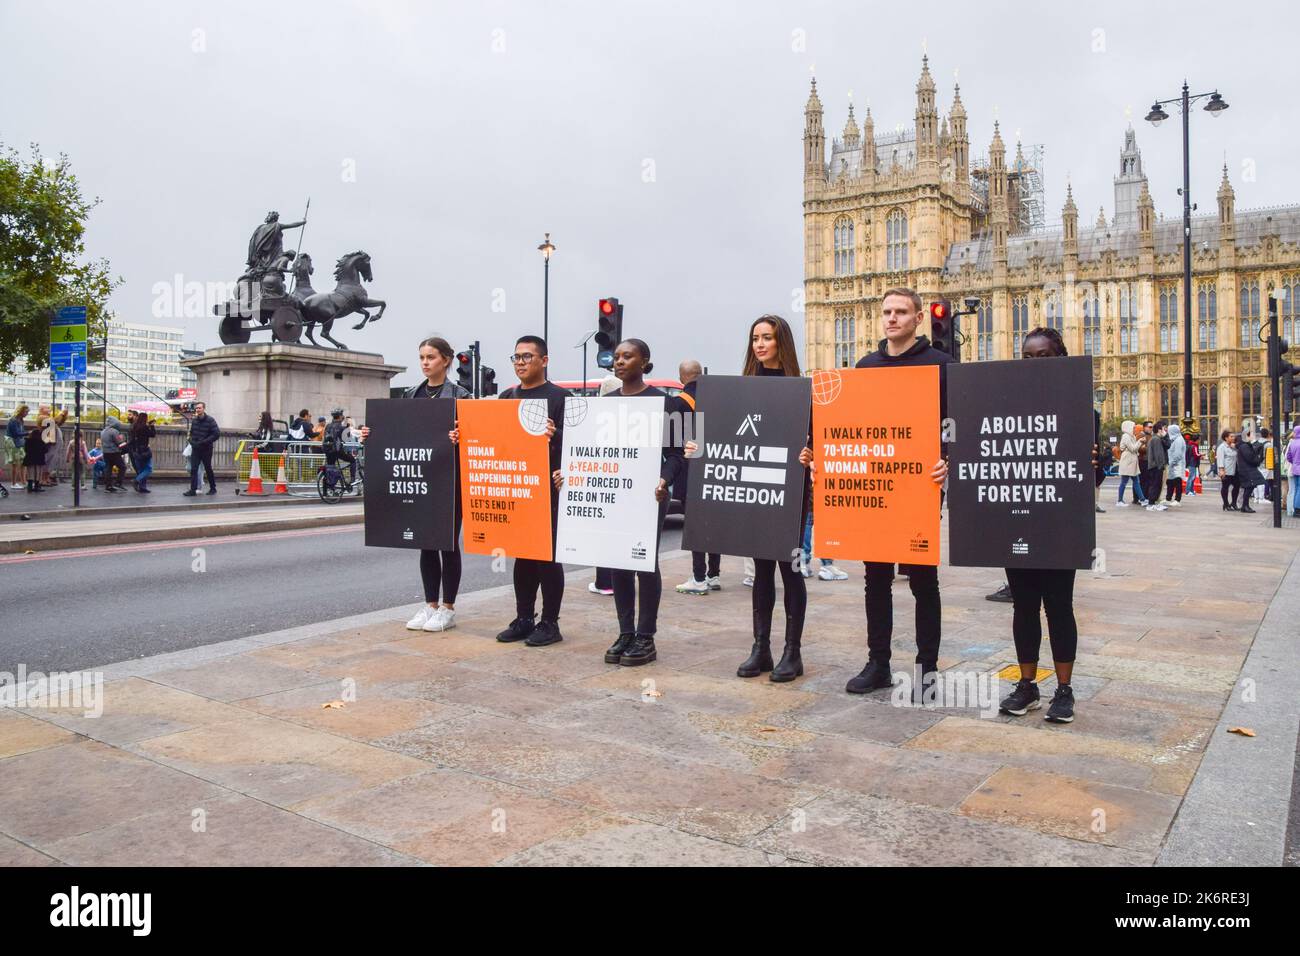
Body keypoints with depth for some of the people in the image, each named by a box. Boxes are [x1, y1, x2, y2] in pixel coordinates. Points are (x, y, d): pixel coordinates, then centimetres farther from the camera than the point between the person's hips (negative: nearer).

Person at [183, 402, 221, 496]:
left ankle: (213, 488, 21)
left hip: (206, 449, -4)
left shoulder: (210, 420, -9)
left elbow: (216, 434, -14)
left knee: (208, 469, 7)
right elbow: (191, 433, 20)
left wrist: (204, 442, -18)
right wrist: (192, 441, 0)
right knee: (193, 469, -5)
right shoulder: (194, 420, 7)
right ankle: (193, 490, -6)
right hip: (195, 449, 4)